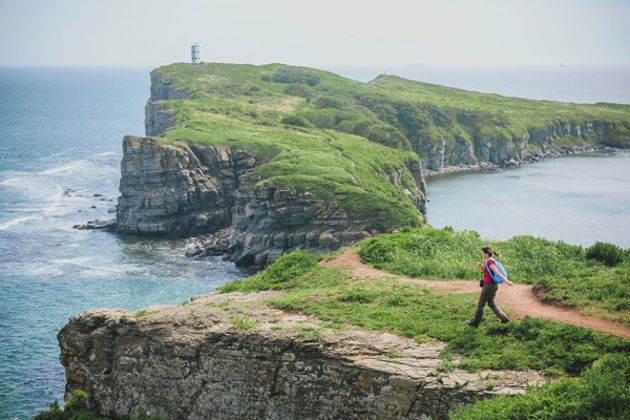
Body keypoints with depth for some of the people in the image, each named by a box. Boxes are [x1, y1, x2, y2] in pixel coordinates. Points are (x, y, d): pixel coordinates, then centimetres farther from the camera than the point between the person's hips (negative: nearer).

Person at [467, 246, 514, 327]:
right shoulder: (490, 261, 8)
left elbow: (497, 272, -25)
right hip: (493, 285, 9)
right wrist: (481, 266, 6)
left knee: (481, 304, 5)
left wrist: (506, 280, -29)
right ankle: (504, 318, 13)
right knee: (491, 303, 18)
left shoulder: (490, 262, -19)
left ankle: (475, 322, 17)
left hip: (489, 286, -9)